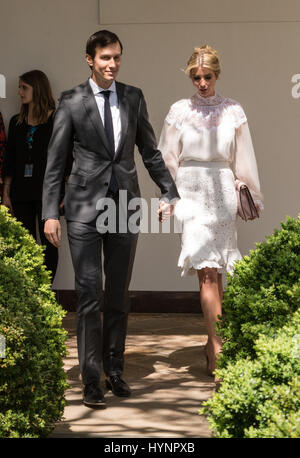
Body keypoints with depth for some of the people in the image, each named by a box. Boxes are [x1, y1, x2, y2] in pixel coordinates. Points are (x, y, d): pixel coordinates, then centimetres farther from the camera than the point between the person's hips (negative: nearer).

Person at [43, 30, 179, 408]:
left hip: (125, 204, 3)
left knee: (119, 294, 9)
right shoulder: (71, 102, -1)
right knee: (89, 294, -4)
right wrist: (50, 212, -6)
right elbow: (55, 161, -1)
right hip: (85, 206, -3)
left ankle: (114, 370, 21)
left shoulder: (133, 98, 8)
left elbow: (149, 150, 16)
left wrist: (168, 192, 14)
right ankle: (91, 379, 3)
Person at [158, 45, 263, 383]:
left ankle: (213, 343, 19)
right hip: (191, 193, -1)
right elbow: (167, 159, 10)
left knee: (216, 272, 4)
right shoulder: (179, 111, 6)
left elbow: (243, 159, 13)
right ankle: (217, 350, -14)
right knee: (206, 270, -10)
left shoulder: (233, 111, 7)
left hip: (223, 192, 1)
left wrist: (252, 197, 15)